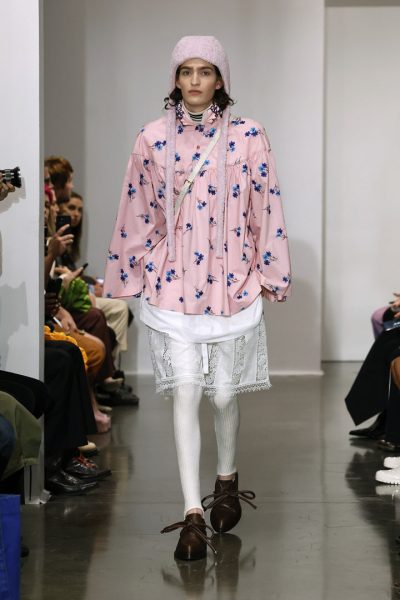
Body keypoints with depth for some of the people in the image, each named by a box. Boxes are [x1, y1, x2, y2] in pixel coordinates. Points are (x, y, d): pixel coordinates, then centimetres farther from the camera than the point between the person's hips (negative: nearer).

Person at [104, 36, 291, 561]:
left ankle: (227, 480, 36)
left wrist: (272, 275, 1)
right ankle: (193, 514, -3)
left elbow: (265, 212, 0)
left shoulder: (248, 137, -2)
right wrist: (127, 275, 9)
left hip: (231, 283, 0)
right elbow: (138, 214, 7)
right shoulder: (153, 139, 1)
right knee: (185, 393, -6)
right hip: (172, 285, 0)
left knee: (224, 395, 8)